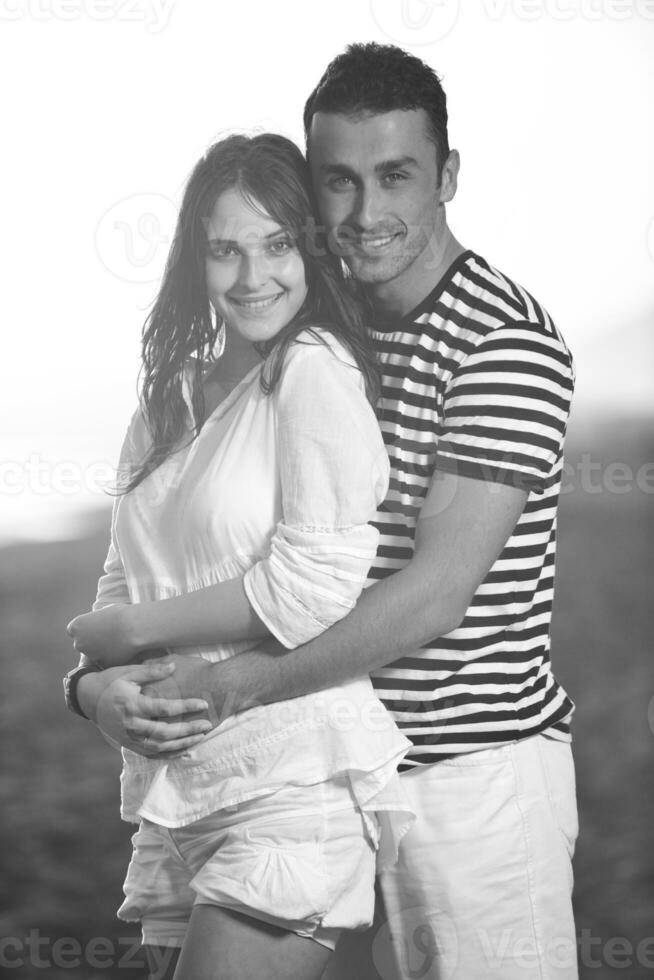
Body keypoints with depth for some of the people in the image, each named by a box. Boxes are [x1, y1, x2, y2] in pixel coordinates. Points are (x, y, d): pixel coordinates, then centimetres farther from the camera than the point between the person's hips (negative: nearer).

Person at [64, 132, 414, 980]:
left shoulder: (316, 367, -7)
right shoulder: (172, 398, 15)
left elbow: (315, 585, -16)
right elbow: (124, 583, 15)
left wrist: (131, 630, -7)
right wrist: (97, 683, -7)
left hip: (297, 785, -7)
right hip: (176, 792, 7)